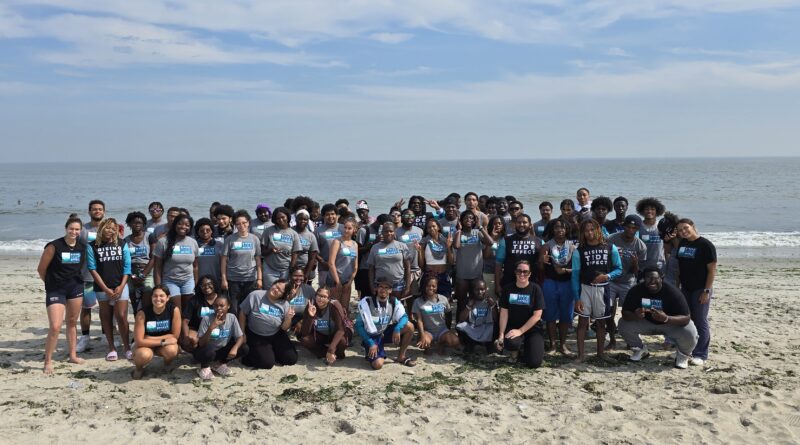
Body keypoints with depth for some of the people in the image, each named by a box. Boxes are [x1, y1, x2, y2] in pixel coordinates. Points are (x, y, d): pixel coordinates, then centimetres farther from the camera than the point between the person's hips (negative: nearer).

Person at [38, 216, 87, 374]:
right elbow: (41, 269, -7)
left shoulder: (83, 247, -1)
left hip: (76, 288, 5)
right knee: (55, 327, -11)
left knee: (72, 322, 15)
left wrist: (75, 280, 9)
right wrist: (51, 283, 6)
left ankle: (73, 355, 28)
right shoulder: (54, 246, -15)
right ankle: (48, 362, 1)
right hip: (55, 290, -5)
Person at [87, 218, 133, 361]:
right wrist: (106, 289, -9)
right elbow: (92, 269, -4)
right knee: (106, 318, 7)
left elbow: (127, 267, 3)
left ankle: (127, 347, 2)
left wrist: (121, 287, -7)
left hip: (120, 287, 0)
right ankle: (112, 348, 14)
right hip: (102, 288, 0)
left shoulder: (122, 245, 4)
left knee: (121, 317, -5)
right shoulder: (92, 246, 0)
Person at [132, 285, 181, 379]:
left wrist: (151, 338, -18)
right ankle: (138, 368, 4)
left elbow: (175, 336, -14)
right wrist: (163, 342, -27)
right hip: (145, 344, -1)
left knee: (171, 350, -33)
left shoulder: (174, 309, -20)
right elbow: (139, 341, -23)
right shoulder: (142, 313, -23)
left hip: (166, 343, 1)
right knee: (144, 355, -35)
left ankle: (167, 363, 6)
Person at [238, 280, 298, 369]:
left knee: (292, 359, -2)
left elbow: (284, 328, -4)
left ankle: (271, 351, 22)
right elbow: (242, 313, -6)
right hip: (256, 336, -4)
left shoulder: (285, 304, -7)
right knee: (267, 363, -16)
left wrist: (288, 318, -26)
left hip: (276, 336, 4)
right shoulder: (255, 295, -15)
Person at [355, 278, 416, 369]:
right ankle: (371, 353, 11)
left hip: (386, 332, 5)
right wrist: (371, 343, -21)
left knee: (409, 327, -16)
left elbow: (404, 317, -12)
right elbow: (359, 325, -16)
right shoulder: (366, 302, -18)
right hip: (371, 336, -4)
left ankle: (401, 357, 1)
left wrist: (397, 329, -32)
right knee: (378, 364, -26)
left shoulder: (394, 302, -5)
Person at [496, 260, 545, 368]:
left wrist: (520, 331, -17)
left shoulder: (535, 289, -8)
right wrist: (501, 334, -10)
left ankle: (527, 346, 17)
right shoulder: (508, 289, 0)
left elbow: (537, 315, -11)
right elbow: (504, 313, 0)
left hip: (532, 329, -1)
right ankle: (516, 350, 4)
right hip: (513, 327, 1)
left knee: (535, 362, -18)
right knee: (511, 343, -35)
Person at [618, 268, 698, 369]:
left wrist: (666, 318, -51)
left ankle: (682, 355, 7)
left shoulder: (672, 292, -29)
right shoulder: (636, 290, -21)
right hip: (647, 322, 3)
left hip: (672, 324, -3)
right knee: (623, 324, -18)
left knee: (690, 334, -31)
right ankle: (640, 350, 11)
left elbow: (686, 318, -32)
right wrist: (635, 316, -44)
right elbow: (625, 313, -20)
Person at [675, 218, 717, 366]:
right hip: (685, 289, 7)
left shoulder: (705, 245, -12)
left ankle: (701, 355, 6)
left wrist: (707, 291, -17)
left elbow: (712, 270, -13)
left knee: (700, 322, -1)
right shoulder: (682, 244, 8)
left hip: (700, 290, -7)